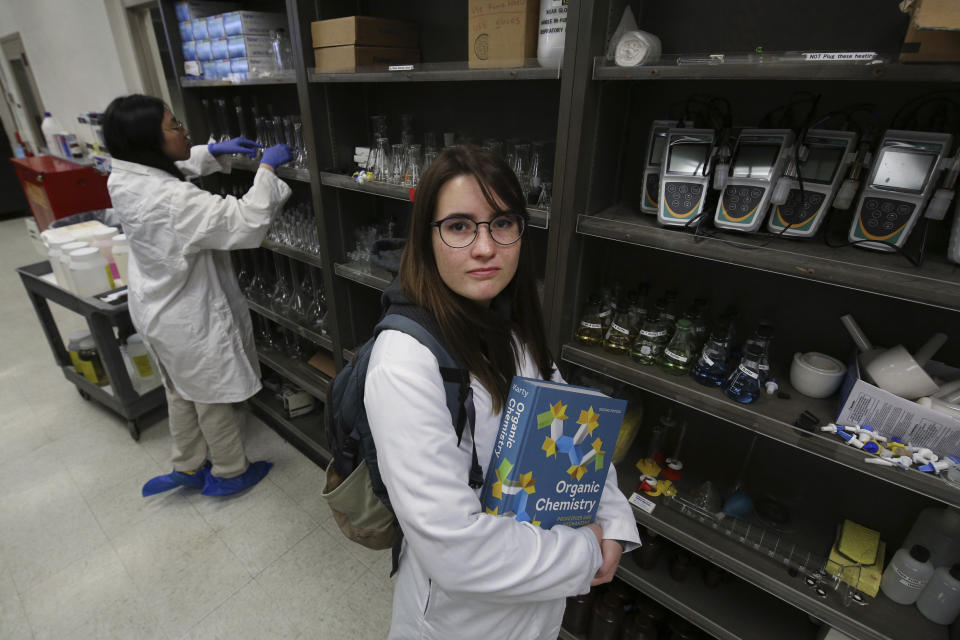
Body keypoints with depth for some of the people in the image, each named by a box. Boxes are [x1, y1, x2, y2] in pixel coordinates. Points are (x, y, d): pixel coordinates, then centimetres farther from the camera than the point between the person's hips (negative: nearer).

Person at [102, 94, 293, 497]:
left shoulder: (124, 177, -5)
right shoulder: (173, 200, -33)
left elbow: (175, 165, 15)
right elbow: (248, 223, -31)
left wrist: (214, 152, 5)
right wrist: (266, 168, -21)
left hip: (156, 310, 9)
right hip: (191, 319, -9)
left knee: (181, 392, 26)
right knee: (215, 397, 13)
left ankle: (188, 467, 46)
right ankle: (230, 473, 35)